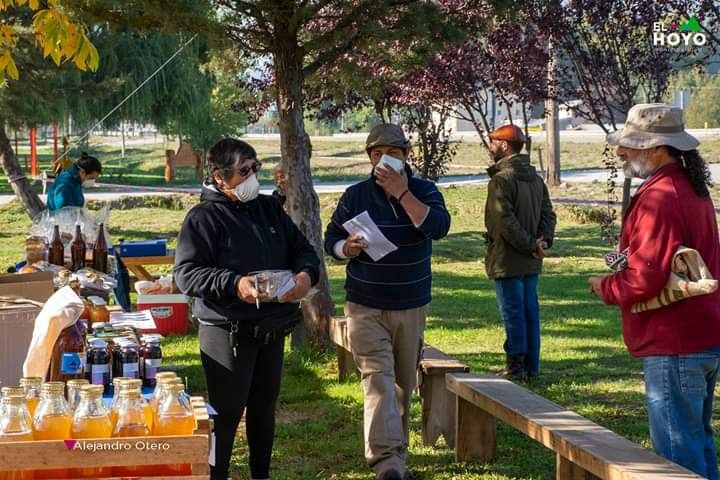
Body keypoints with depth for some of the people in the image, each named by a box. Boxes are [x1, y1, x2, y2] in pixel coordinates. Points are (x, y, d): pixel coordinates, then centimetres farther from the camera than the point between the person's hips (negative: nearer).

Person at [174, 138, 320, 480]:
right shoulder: (204, 218, -10)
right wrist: (234, 284, -29)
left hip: (272, 329, 7)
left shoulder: (269, 208, 10)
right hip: (228, 332, -7)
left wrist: (306, 273, -9)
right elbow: (185, 273, -17)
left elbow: (302, 250, 15)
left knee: (264, 407, 18)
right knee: (226, 413, -3)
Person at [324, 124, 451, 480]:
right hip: (366, 307, -2)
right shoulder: (355, 196, 0)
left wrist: (402, 193, -23)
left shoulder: (424, 192, 0)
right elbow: (331, 239, 4)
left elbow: (439, 227, -20)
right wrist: (347, 248, -19)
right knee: (378, 380, -15)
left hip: (411, 307, 2)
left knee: (404, 384, 11)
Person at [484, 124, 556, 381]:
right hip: (531, 263, 8)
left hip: (508, 261, -8)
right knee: (530, 310, 12)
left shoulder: (502, 179, -16)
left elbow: (505, 221, -22)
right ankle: (531, 365, 19)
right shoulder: (535, 177, 12)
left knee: (512, 312, -2)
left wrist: (530, 245, -16)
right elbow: (548, 213, 10)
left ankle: (516, 365, 3)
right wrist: (543, 240, -2)